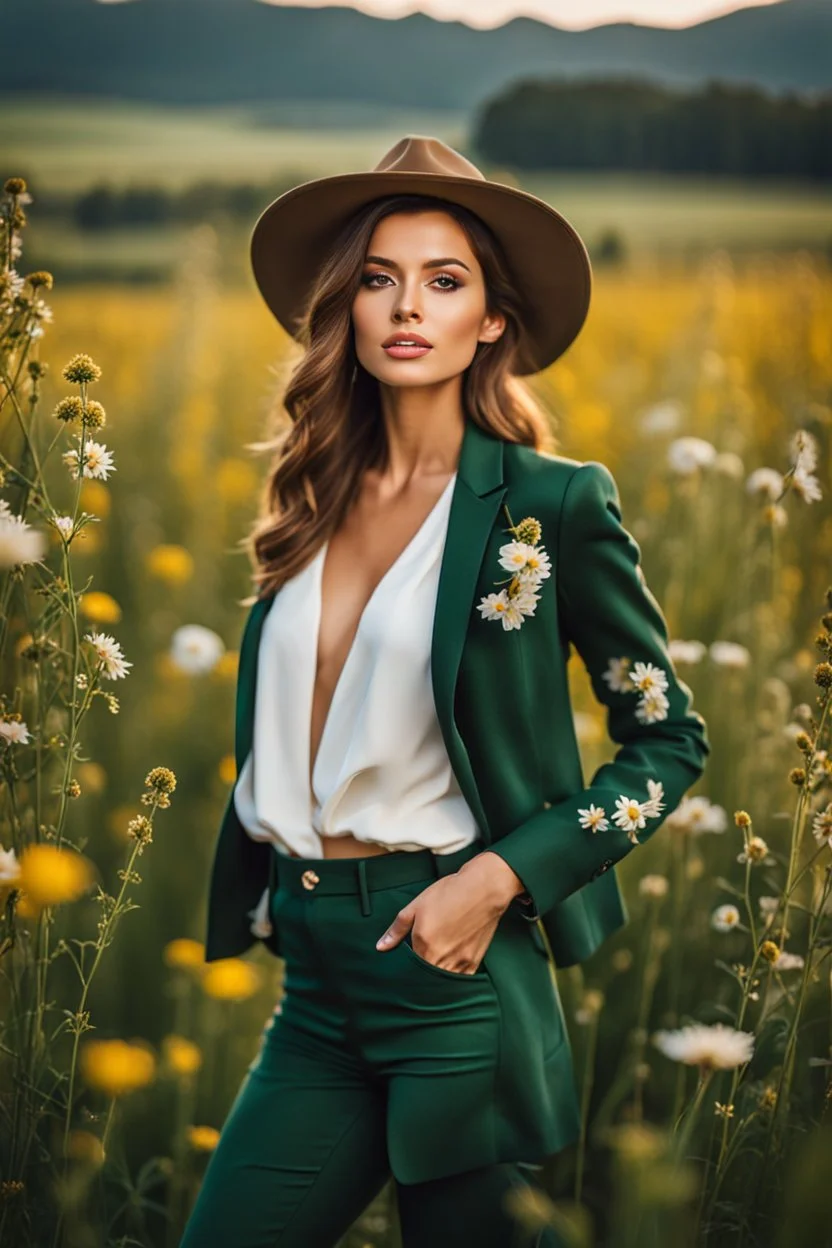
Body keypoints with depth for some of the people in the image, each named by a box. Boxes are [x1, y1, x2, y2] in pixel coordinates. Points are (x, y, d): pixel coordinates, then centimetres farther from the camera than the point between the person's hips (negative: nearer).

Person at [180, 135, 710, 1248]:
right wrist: (261, 898, 8)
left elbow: (671, 738, -2)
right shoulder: (314, 504, 8)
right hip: (314, 982, 5)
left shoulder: (552, 504, -6)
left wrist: (500, 875, -12)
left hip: (451, 960, -5)